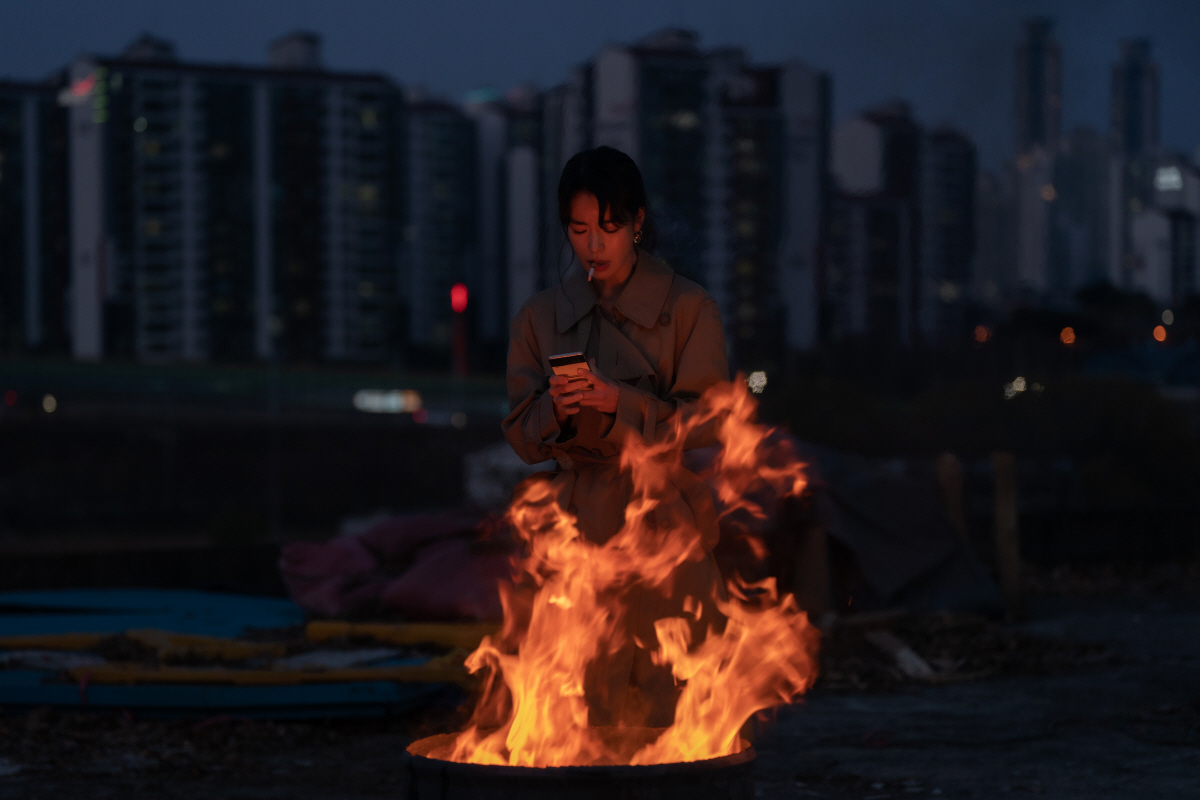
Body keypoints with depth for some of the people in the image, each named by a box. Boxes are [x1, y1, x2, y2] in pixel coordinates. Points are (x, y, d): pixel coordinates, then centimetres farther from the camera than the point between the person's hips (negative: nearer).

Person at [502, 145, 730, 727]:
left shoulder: (688, 308, 2)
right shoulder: (542, 317, 10)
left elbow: (705, 425, -3)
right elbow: (522, 435, 9)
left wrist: (622, 404, -18)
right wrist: (556, 410, -13)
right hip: (580, 526, 2)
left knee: (664, 692, -6)